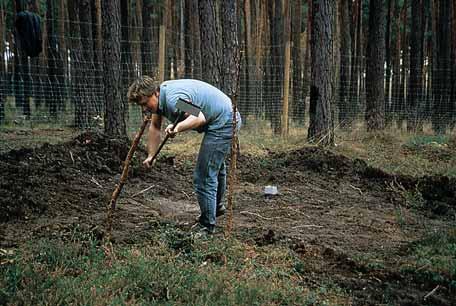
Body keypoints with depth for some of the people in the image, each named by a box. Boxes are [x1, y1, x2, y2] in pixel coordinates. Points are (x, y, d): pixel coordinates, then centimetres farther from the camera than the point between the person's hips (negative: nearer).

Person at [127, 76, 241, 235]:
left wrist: (178, 127, -58)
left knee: (204, 177, -9)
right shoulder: (159, 97, 1)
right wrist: (151, 155, 6)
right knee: (215, 165, 30)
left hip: (222, 123, -11)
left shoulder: (173, 98, -31)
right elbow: (155, 127, 10)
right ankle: (217, 206, 53)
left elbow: (200, 117, -43)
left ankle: (207, 226, 4)